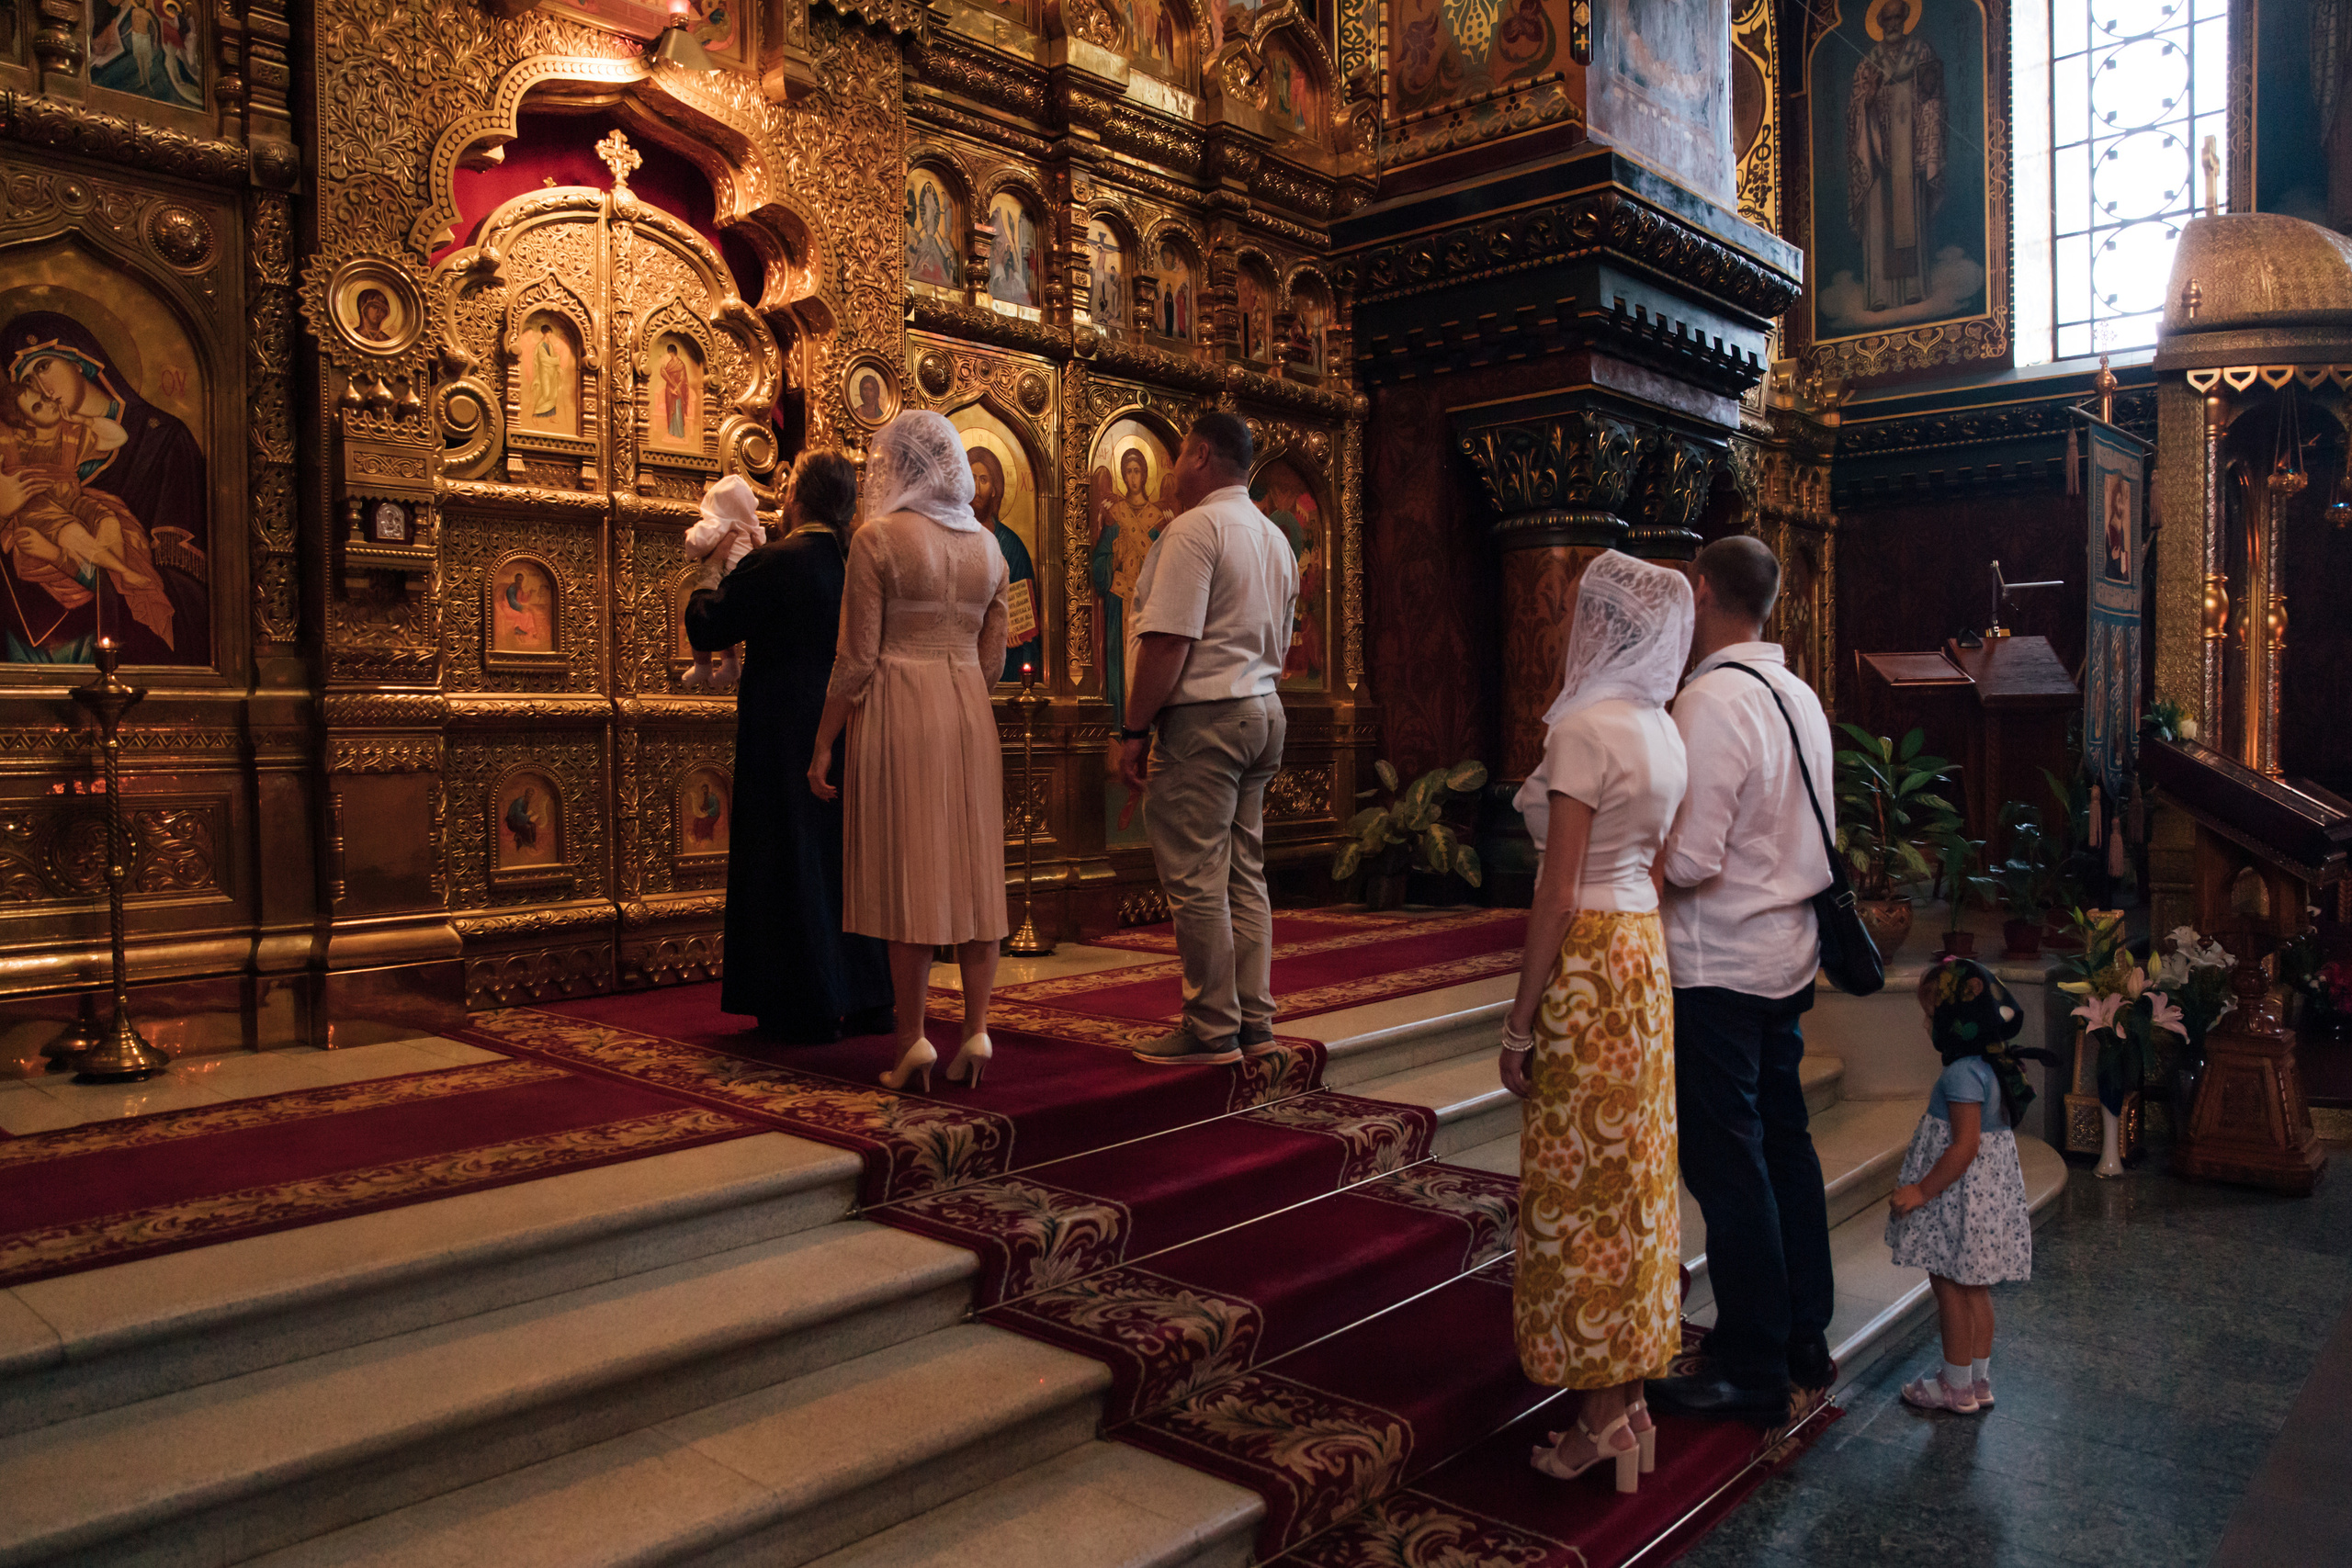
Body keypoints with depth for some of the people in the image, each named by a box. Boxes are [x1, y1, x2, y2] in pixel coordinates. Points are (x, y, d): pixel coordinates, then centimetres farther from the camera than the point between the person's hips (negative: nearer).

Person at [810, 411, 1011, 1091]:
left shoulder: (879, 537, -7)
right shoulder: (988, 546, 9)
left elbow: (858, 657, -9)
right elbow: (992, 658, 12)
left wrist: (823, 743, -2)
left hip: (898, 710, -5)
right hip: (971, 714, 5)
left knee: (907, 873, -1)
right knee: (972, 869, 7)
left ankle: (913, 1042, 2)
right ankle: (976, 1032, 8)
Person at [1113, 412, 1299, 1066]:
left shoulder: (1194, 528, -11)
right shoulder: (1273, 538, 19)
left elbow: (1168, 641, -19)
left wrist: (1134, 729, -15)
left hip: (1204, 717, -10)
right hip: (1263, 712, 10)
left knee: (1196, 881, -5)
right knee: (1245, 876, 12)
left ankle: (1213, 1030, 0)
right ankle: (1254, 1022, 16)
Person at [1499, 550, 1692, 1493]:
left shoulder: (1583, 727, -17)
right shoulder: (1662, 731, 10)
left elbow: (1558, 893, -19)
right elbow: (1658, 866, 15)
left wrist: (1519, 1023, -14)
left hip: (1588, 961, -9)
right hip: (1645, 947, 9)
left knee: (1581, 1182, 1)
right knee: (1633, 1175, 14)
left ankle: (1602, 1418, 11)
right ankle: (1631, 1398, 26)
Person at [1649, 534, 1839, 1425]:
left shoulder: (1712, 701, -19)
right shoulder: (1799, 696, 9)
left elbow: (1690, 861, -23)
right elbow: (1804, 836, 15)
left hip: (1717, 964, -9)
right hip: (1788, 951, 9)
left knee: (1726, 1166, 1)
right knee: (1782, 1144, 18)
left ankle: (1751, 1374, 12)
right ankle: (1805, 1340, 31)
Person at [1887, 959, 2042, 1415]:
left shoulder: (1962, 1074, -23)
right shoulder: (1993, 1066, 7)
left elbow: (1965, 1146, -26)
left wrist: (1921, 1190, -22)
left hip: (1960, 1196, -9)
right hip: (1989, 1191, 9)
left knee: (1949, 1287, 3)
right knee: (1972, 1288, 17)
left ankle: (1956, 1386, 14)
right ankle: (1979, 1381, 27)